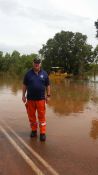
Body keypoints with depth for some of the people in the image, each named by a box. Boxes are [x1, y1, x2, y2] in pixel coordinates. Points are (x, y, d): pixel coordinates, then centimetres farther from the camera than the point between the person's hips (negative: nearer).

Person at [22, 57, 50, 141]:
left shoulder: (44, 73, 4)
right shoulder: (28, 73, 4)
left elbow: (48, 85, 7)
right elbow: (24, 85, 7)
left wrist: (48, 96, 2)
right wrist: (23, 95, 2)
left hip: (41, 99, -1)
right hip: (30, 99, 1)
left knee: (42, 116, -1)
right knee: (31, 116, 9)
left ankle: (43, 133, 5)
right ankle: (34, 131, 25)